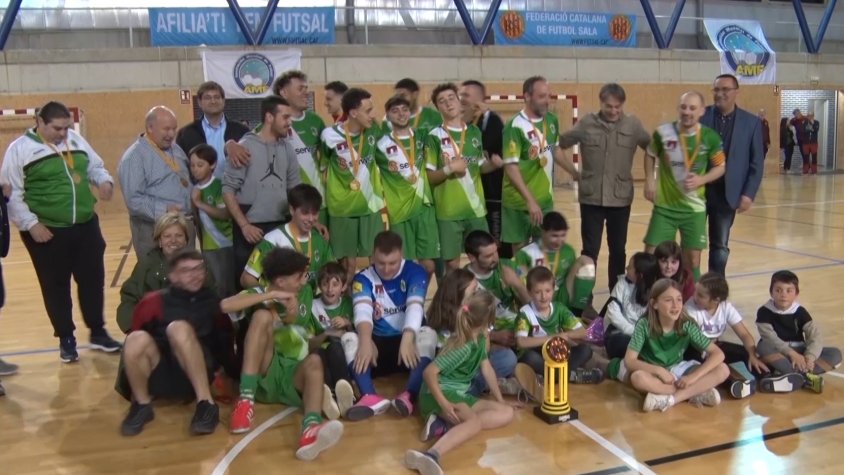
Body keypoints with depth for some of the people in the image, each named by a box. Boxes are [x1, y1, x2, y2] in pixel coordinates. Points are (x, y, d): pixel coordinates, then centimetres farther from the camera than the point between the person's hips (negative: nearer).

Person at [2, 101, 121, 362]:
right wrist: (31, 224, -14)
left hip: (86, 226, 4)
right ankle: (66, 339, 21)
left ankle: (98, 332, 26)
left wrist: (105, 181, -3)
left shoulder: (76, 139, 7)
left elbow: (95, 166, 19)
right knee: (56, 286, 6)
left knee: (93, 280, 10)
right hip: (46, 231, -4)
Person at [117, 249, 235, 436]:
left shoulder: (213, 301, 10)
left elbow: (224, 343, 12)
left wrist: (236, 373, 2)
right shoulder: (155, 302, 5)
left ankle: (206, 404, -28)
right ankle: (142, 405, -7)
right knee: (137, 339, -30)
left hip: (196, 375, -1)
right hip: (161, 377, 1)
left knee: (179, 328, -29)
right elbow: (133, 340, 4)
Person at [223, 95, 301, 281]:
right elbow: (228, 190, -7)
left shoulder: (287, 147, 8)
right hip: (251, 228, -4)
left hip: (282, 227, 4)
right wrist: (244, 225, -12)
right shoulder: (245, 147, -6)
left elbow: (295, 187, 14)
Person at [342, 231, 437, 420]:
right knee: (348, 338, -25)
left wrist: (406, 340, -40)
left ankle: (409, 396, -51)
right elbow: (362, 311, -21)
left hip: (409, 339, -1)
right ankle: (371, 397, -47)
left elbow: (414, 307, -22)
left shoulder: (415, 272, -5)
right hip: (378, 343, 1)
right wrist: (366, 341, -42)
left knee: (428, 334, -32)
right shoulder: (363, 278, -3)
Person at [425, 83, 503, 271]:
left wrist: (493, 164, -5)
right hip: (448, 212, -4)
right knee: (452, 263, 3)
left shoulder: (474, 132, 7)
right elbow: (428, 177, -8)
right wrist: (449, 169, -23)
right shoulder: (434, 136, -6)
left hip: (476, 208, 4)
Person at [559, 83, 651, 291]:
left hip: (621, 198, 1)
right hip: (591, 198, -1)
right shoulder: (586, 123, -4)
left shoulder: (633, 125, -2)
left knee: (618, 250, 13)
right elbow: (561, 142, 2)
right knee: (590, 250, 2)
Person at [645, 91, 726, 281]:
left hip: (694, 208, 0)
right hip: (664, 206, 0)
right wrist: (649, 180, -5)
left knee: (693, 259, 7)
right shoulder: (663, 132, -8)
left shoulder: (710, 137, -9)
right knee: (651, 255, 0)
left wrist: (701, 180, -15)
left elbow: (720, 167, 3)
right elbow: (650, 156, 10)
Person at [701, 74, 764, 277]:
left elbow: (757, 163, 2)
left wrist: (749, 194, -5)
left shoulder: (751, 122, 1)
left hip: (727, 193, 1)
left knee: (720, 246, 10)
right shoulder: (700, 116, -2)